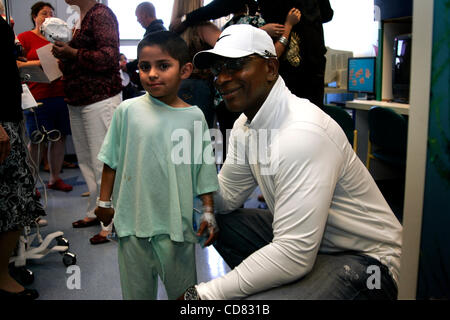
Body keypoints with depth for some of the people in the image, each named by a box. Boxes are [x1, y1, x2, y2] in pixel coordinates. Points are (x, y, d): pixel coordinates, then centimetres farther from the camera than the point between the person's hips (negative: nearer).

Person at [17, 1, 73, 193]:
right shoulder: (25, 37, 3)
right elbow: (17, 64, -6)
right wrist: (42, 62, -16)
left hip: (60, 94, 5)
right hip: (39, 97, -5)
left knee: (60, 137, 7)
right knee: (38, 142, -2)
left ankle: (54, 179, 20)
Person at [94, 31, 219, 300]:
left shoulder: (194, 116, -3)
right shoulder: (128, 110, -4)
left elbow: (204, 168, 3)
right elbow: (112, 160, 5)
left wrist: (208, 212, 2)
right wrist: (104, 201, 8)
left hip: (177, 222, 0)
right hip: (133, 217, 1)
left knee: (182, 288, 14)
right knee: (137, 287, 15)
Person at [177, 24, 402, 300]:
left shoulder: (303, 133, -29)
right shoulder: (246, 125, 1)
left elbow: (294, 256, -30)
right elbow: (224, 198, 6)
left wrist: (206, 294, -24)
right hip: (300, 239, 9)